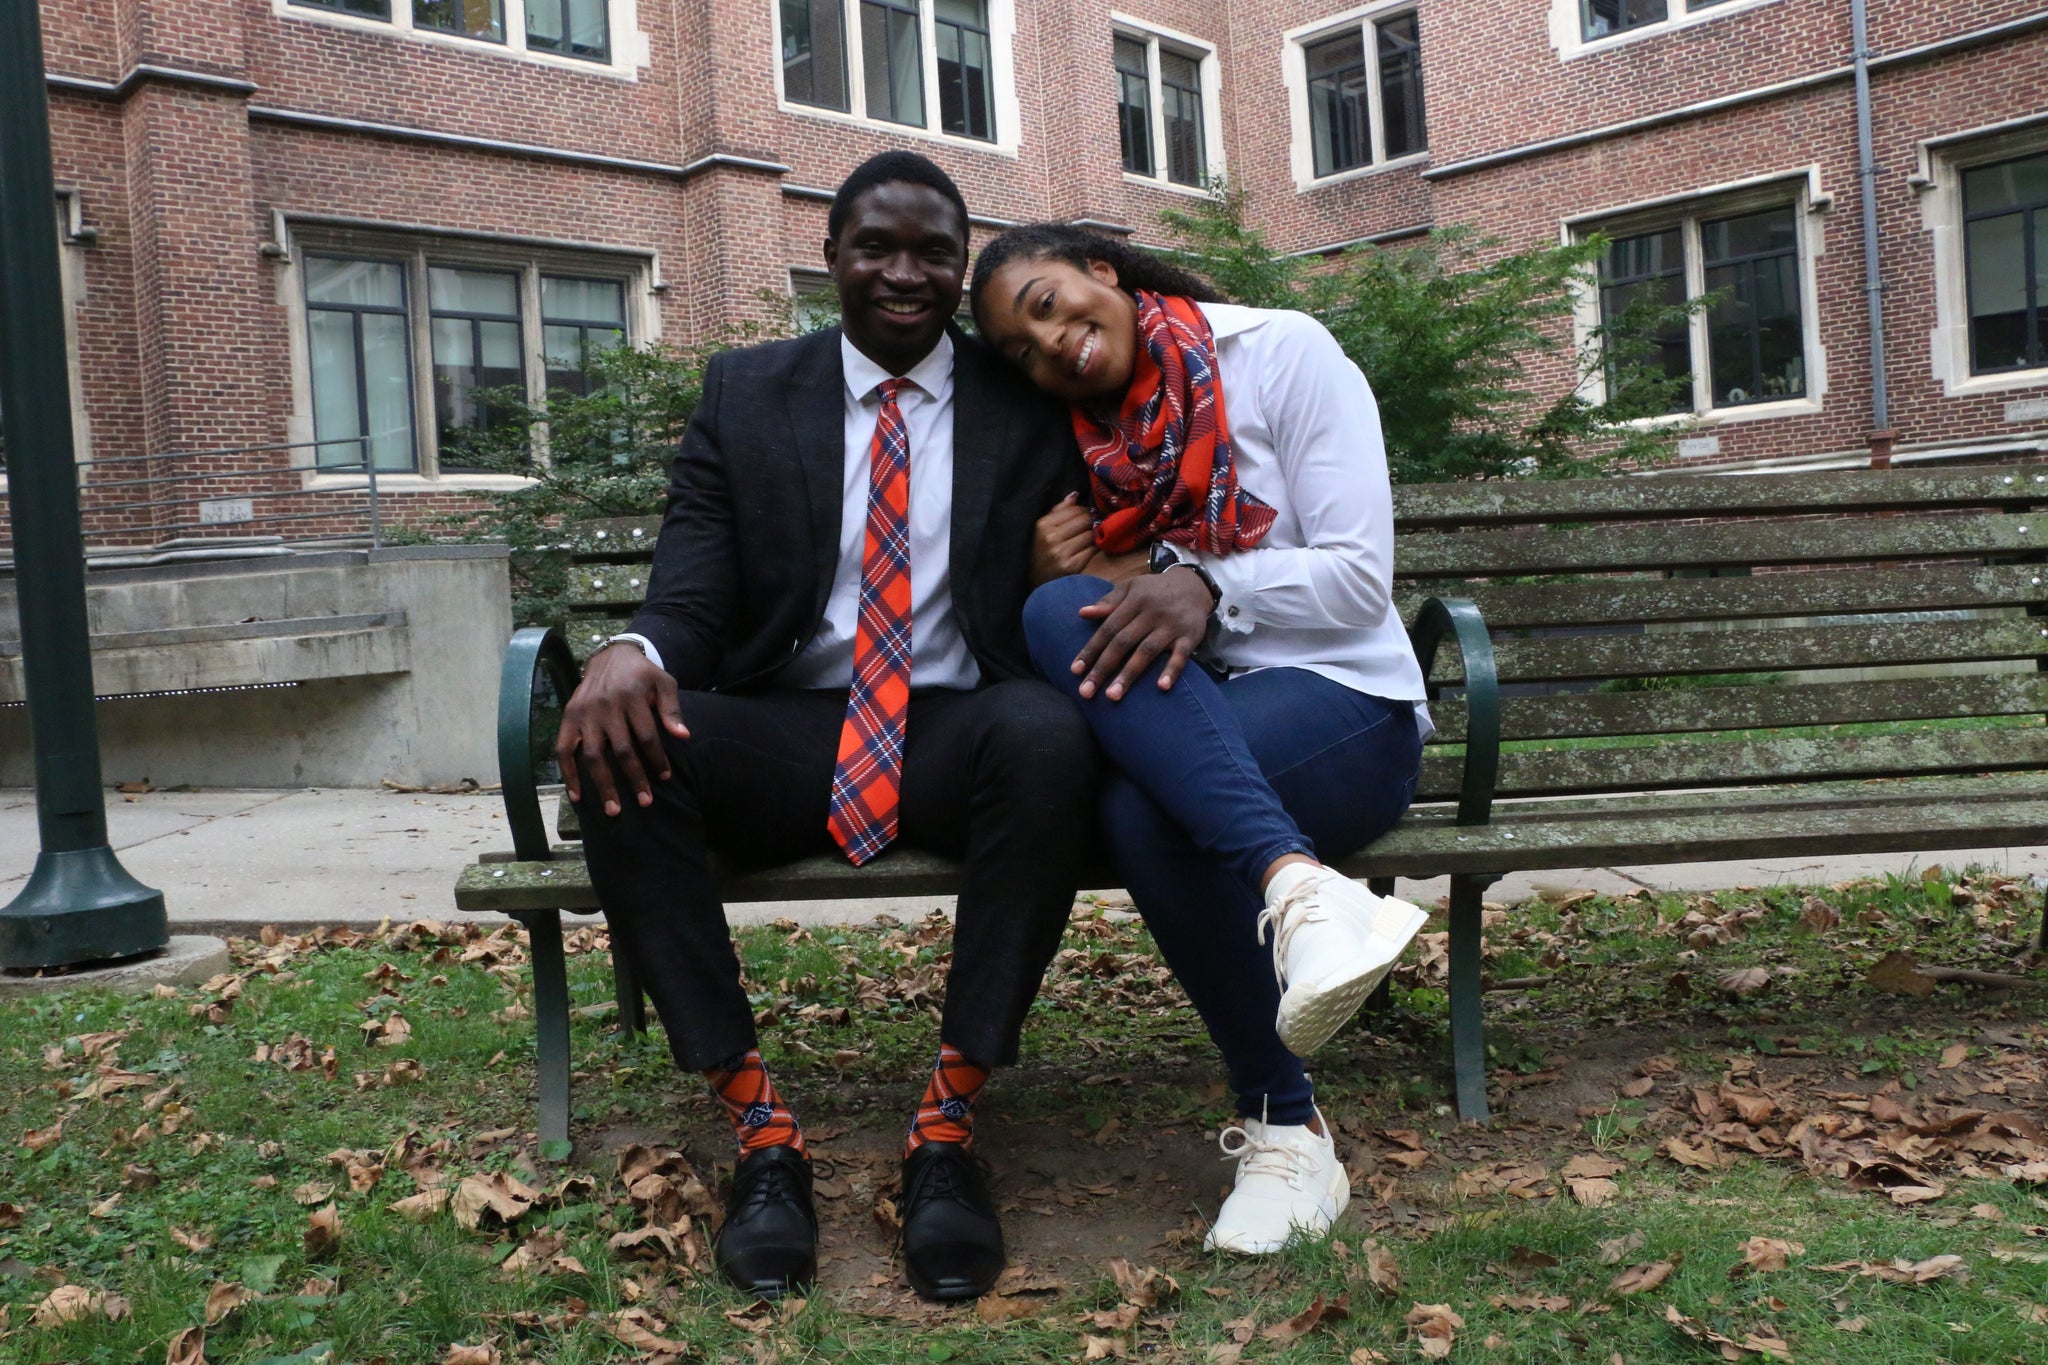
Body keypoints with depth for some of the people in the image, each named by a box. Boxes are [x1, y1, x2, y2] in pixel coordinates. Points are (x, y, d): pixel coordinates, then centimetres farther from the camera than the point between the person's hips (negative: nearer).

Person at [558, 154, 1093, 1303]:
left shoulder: (1029, 400, 9)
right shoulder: (745, 392, 11)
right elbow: (693, 591, 3)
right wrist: (635, 651, -22)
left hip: (961, 730, -1)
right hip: (787, 732, 2)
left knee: (1049, 733, -35)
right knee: (616, 748, -28)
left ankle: (950, 1125, -24)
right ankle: (761, 1128, -21)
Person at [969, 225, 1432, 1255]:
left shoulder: (1283, 352, -1)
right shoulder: (1080, 436, 13)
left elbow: (1360, 579, -9)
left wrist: (1205, 584, -24)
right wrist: (1059, 574, -13)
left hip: (1340, 704, -4)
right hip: (1177, 722, 4)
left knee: (1143, 810, -35)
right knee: (1063, 612, -30)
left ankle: (1281, 1128, -25)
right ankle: (1294, 884, -39)